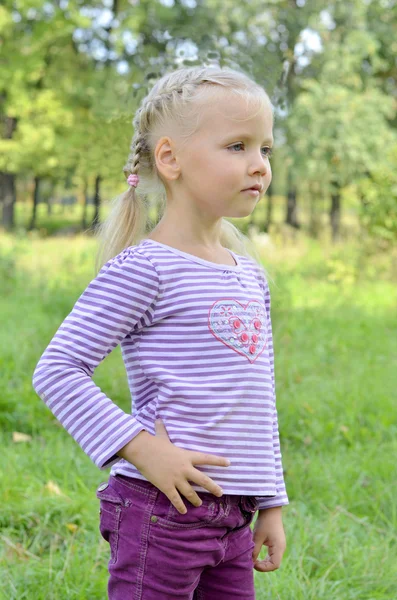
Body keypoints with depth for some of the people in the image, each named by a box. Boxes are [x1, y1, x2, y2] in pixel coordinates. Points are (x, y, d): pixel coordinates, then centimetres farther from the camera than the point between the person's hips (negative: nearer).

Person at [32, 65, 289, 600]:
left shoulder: (251, 275, 13)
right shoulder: (142, 269, -11)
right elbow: (56, 371, -15)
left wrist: (271, 505, 18)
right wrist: (142, 448, -20)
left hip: (233, 517, 7)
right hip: (162, 510, -7)